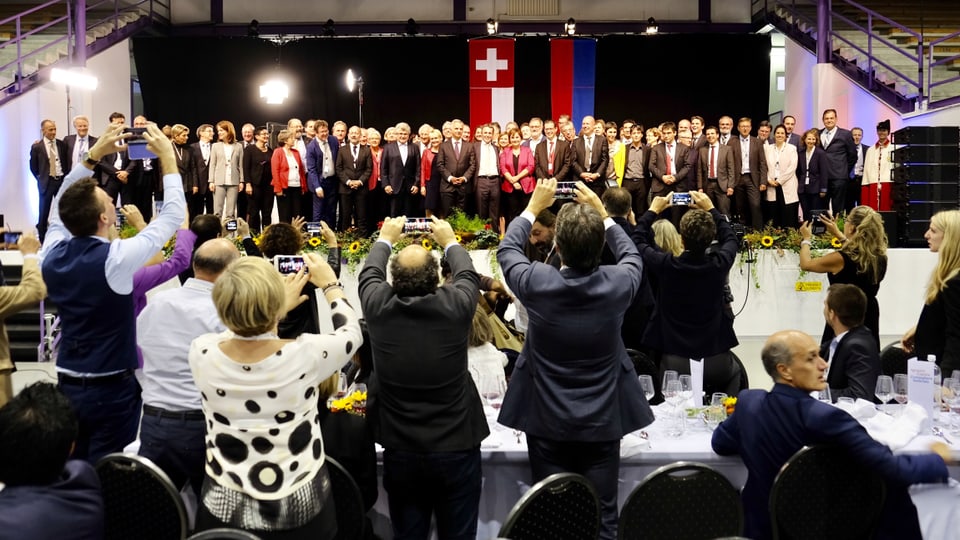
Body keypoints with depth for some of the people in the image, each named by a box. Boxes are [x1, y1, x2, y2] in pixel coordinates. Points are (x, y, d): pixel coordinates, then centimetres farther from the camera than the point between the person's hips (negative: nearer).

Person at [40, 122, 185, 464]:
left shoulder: (53, 254, -4)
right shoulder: (116, 258, -21)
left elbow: (60, 207, 15)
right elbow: (172, 215, -13)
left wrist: (93, 156, 12)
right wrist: (168, 158, -5)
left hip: (67, 384, 6)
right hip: (111, 387, -6)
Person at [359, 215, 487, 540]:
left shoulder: (378, 306, -12)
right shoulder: (455, 305, -15)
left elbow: (370, 273, 11)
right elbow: (468, 275, 8)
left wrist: (385, 239, 28)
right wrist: (449, 241, 25)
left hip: (400, 450, 1)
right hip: (457, 447, -1)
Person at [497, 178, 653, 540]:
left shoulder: (536, 282, -18)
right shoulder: (617, 283, -15)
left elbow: (507, 249, 5)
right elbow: (632, 255, 11)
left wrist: (533, 207, 15)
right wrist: (602, 214, 17)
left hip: (547, 420, -1)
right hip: (603, 420, 1)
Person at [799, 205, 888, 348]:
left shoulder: (840, 259, -25)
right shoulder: (879, 257, -8)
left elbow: (806, 264, -8)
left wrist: (806, 238, 8)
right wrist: (838, 234, 22)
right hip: (869, 319, 6)